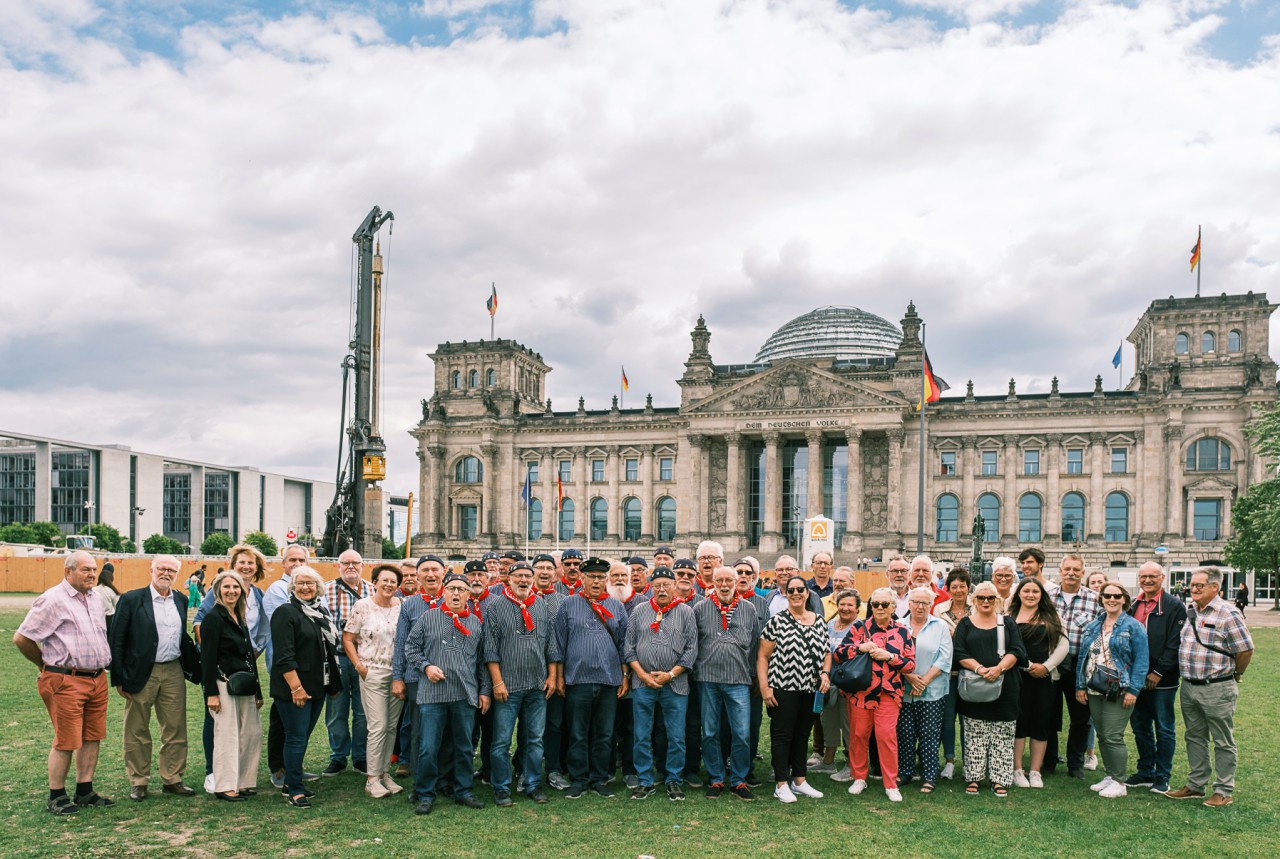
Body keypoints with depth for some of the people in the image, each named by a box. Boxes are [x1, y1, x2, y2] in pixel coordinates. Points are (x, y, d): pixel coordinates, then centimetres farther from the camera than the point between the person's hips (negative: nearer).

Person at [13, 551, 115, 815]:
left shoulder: (95, 598, 12)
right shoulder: (53, 600, -12)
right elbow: (21, 638, -10)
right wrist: (45, 664, 2)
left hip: (97, 679, 7)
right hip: (66, 681, -7)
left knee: (92, 737, 11)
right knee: (66, 742, 0)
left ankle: (85, 792, 21)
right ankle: (57, 797, 13)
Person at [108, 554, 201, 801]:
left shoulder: (181, 600, 9)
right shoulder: (132, 600, -6)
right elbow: (116, 641, -6)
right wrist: (119, 679, -9)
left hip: (173, 672, 4)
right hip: (141, 674, -4)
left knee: (175, 730, 8)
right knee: (137, 732, 8)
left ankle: (172, 780, 20)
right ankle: (138, 782, 20)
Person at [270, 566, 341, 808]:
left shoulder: (320, 612, 13)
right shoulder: (285, 613, -11)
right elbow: (284, 656, -18)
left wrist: (333, 684, 17)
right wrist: (296, 687, -22)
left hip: (317, 686, 8)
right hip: (293, 688, -7)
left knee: (303, 736, 15)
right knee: (296, 738, -3)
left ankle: (291, 783, 26)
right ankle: (294, 791, 6)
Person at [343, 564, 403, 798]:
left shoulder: (402, 607, 5)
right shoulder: (362, 606, -3)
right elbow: (347, 639, 0)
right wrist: (359, 666, -7)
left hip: (399, 674, 4)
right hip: (373, 673, -4)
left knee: (392, 726, 9)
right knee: (378, 727, -6)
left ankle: (385, 772, 21)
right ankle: (372, 779, 3)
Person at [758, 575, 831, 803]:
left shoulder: (819, 622, 10)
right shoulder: (777, 621, -5)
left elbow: (826, 652, 19)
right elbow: (762, 656, -5)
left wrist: (825, 673, 0)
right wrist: (764, 687, -11)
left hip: (810, 690, 5)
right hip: (783, 688, -5)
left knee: (803, 734, 14)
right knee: (783, 734, 0)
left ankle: (799, 780, 26)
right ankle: (781, 785, 8)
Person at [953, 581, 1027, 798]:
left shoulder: (1007, 623, 10)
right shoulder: (965, 623, 8)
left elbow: (1017, 651, 0)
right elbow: (959, 653, -1)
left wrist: (999, 668, -16)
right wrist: (979, 668, -17)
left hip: (1005, 687, 1)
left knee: (1002, 737, 3)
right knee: (974, 736, 2)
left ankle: (999, 780, 10)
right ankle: (973, 778, 9)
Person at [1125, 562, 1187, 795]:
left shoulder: (1174, 606, -8)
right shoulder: (1133, 606, 12)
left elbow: (1175, 644, -14)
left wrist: (1158, 672, -16)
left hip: (1162, 680, -6)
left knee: (1164, 729, 5)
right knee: (1140, 727, 13)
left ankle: (1162, 777, 14)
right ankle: (1145, 772, 25)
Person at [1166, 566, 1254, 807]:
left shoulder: (1228, 614, -14)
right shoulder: (1189, 611, 8)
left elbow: (1246, 650, -12)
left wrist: (1234, 674, 1)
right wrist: (1188, 677, 15)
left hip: (1217, 689, -7)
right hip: (1189, 687, 7)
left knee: (1223, 742, 6)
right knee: (1194, 738, 16)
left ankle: (1224, 791, 15)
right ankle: (1195, 786, 27)